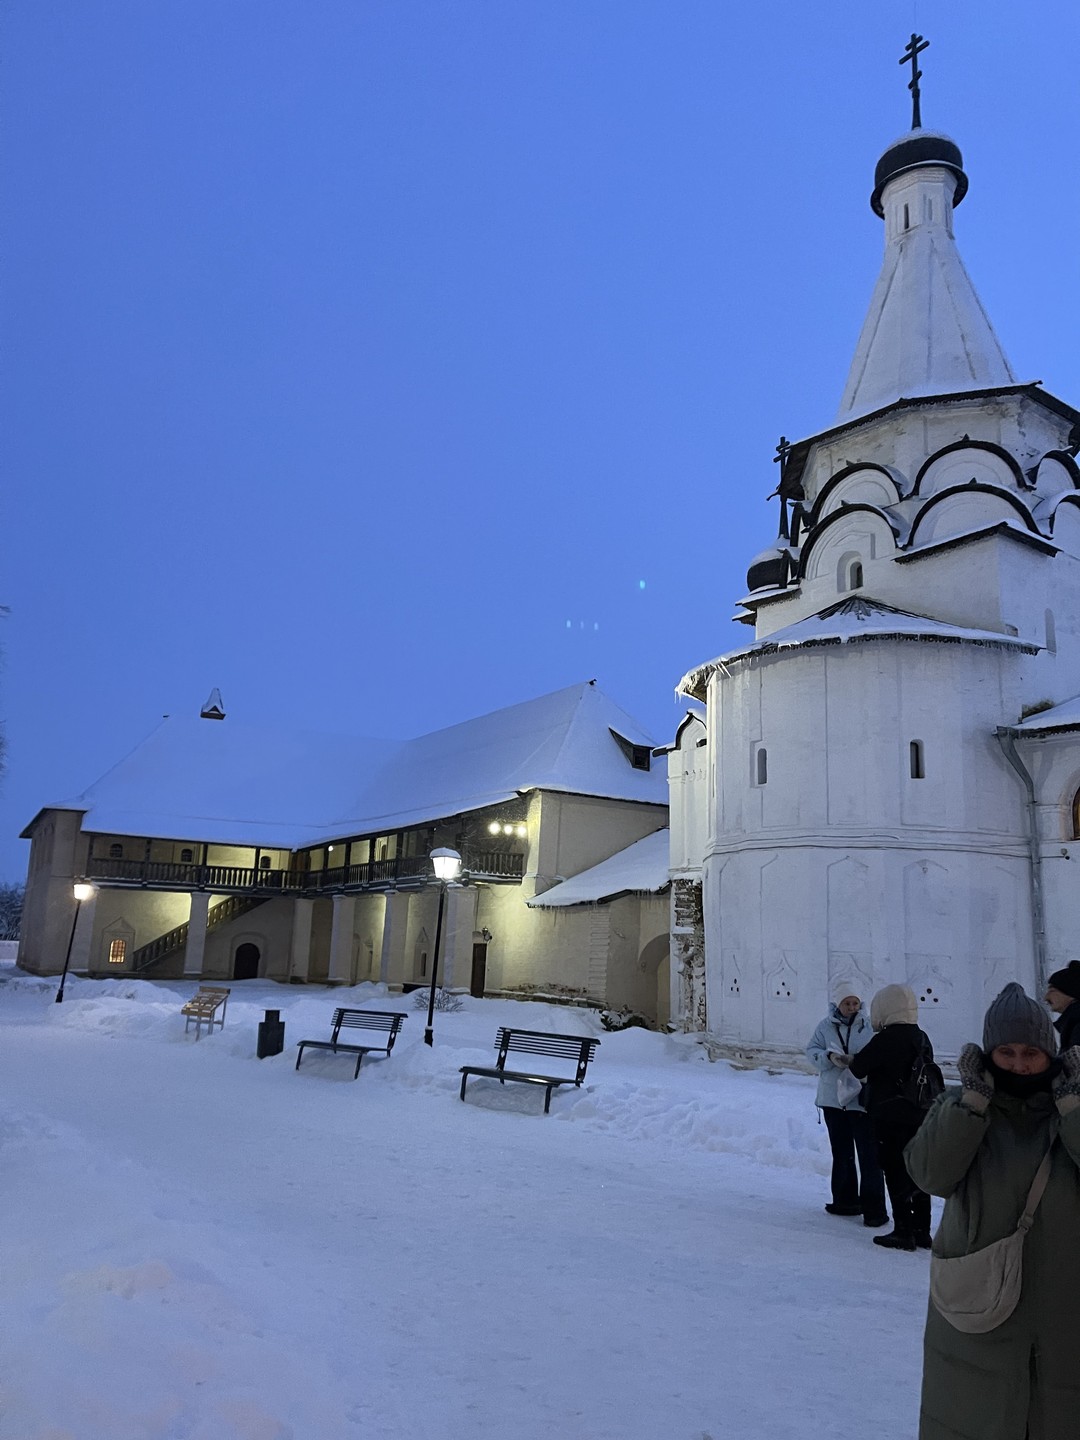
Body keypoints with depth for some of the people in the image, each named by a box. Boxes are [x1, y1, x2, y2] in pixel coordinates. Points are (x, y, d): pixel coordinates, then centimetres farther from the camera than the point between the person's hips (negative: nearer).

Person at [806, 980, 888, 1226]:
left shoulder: (870, 1025, -7)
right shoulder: (827, 1025, 1)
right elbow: (811, 1051, 1)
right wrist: (830, 1057, -17)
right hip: (833, 1099, 4)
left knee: (869, 1155, -3)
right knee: (841, 1153, 17)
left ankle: (874, 1208, 6)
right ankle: (845, 1200, 31)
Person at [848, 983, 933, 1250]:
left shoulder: (887, 1038, -19)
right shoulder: (922, 1038, 7)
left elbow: (859, 1067, -15)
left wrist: (852, 1060, 8)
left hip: (891, 1118, -8)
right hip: (919, 1117, 8)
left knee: (896, 1173, 1)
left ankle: (903, 1233, 6)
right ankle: (921, 1231, 23)